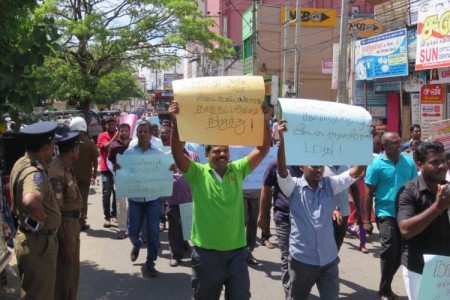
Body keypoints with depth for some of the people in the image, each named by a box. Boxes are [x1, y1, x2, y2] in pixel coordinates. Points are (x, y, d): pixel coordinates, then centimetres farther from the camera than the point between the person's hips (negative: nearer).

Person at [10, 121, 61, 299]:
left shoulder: (22, 163, 5)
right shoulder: (34, 172, -26)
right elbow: (30, 201, -47)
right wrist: (42, 218, -27)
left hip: (28, 237, 10)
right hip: (38, 242, -10)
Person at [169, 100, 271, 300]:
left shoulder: (238, 170, 2)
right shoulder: (198, 173, -5)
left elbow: (263, 150, -4)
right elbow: (178, 155, -19)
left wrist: (265, 122, -17)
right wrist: (175, 123, -30)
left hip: (236, 252, 2)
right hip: (206, 252, -1)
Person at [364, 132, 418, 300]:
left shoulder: (409, 162, 2)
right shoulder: (376, 164, -8)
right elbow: (369, 193, -5)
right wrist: (367, 220, -6)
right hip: (386, 214, -4)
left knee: (399, 252, 12)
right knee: (389, 250, -10)